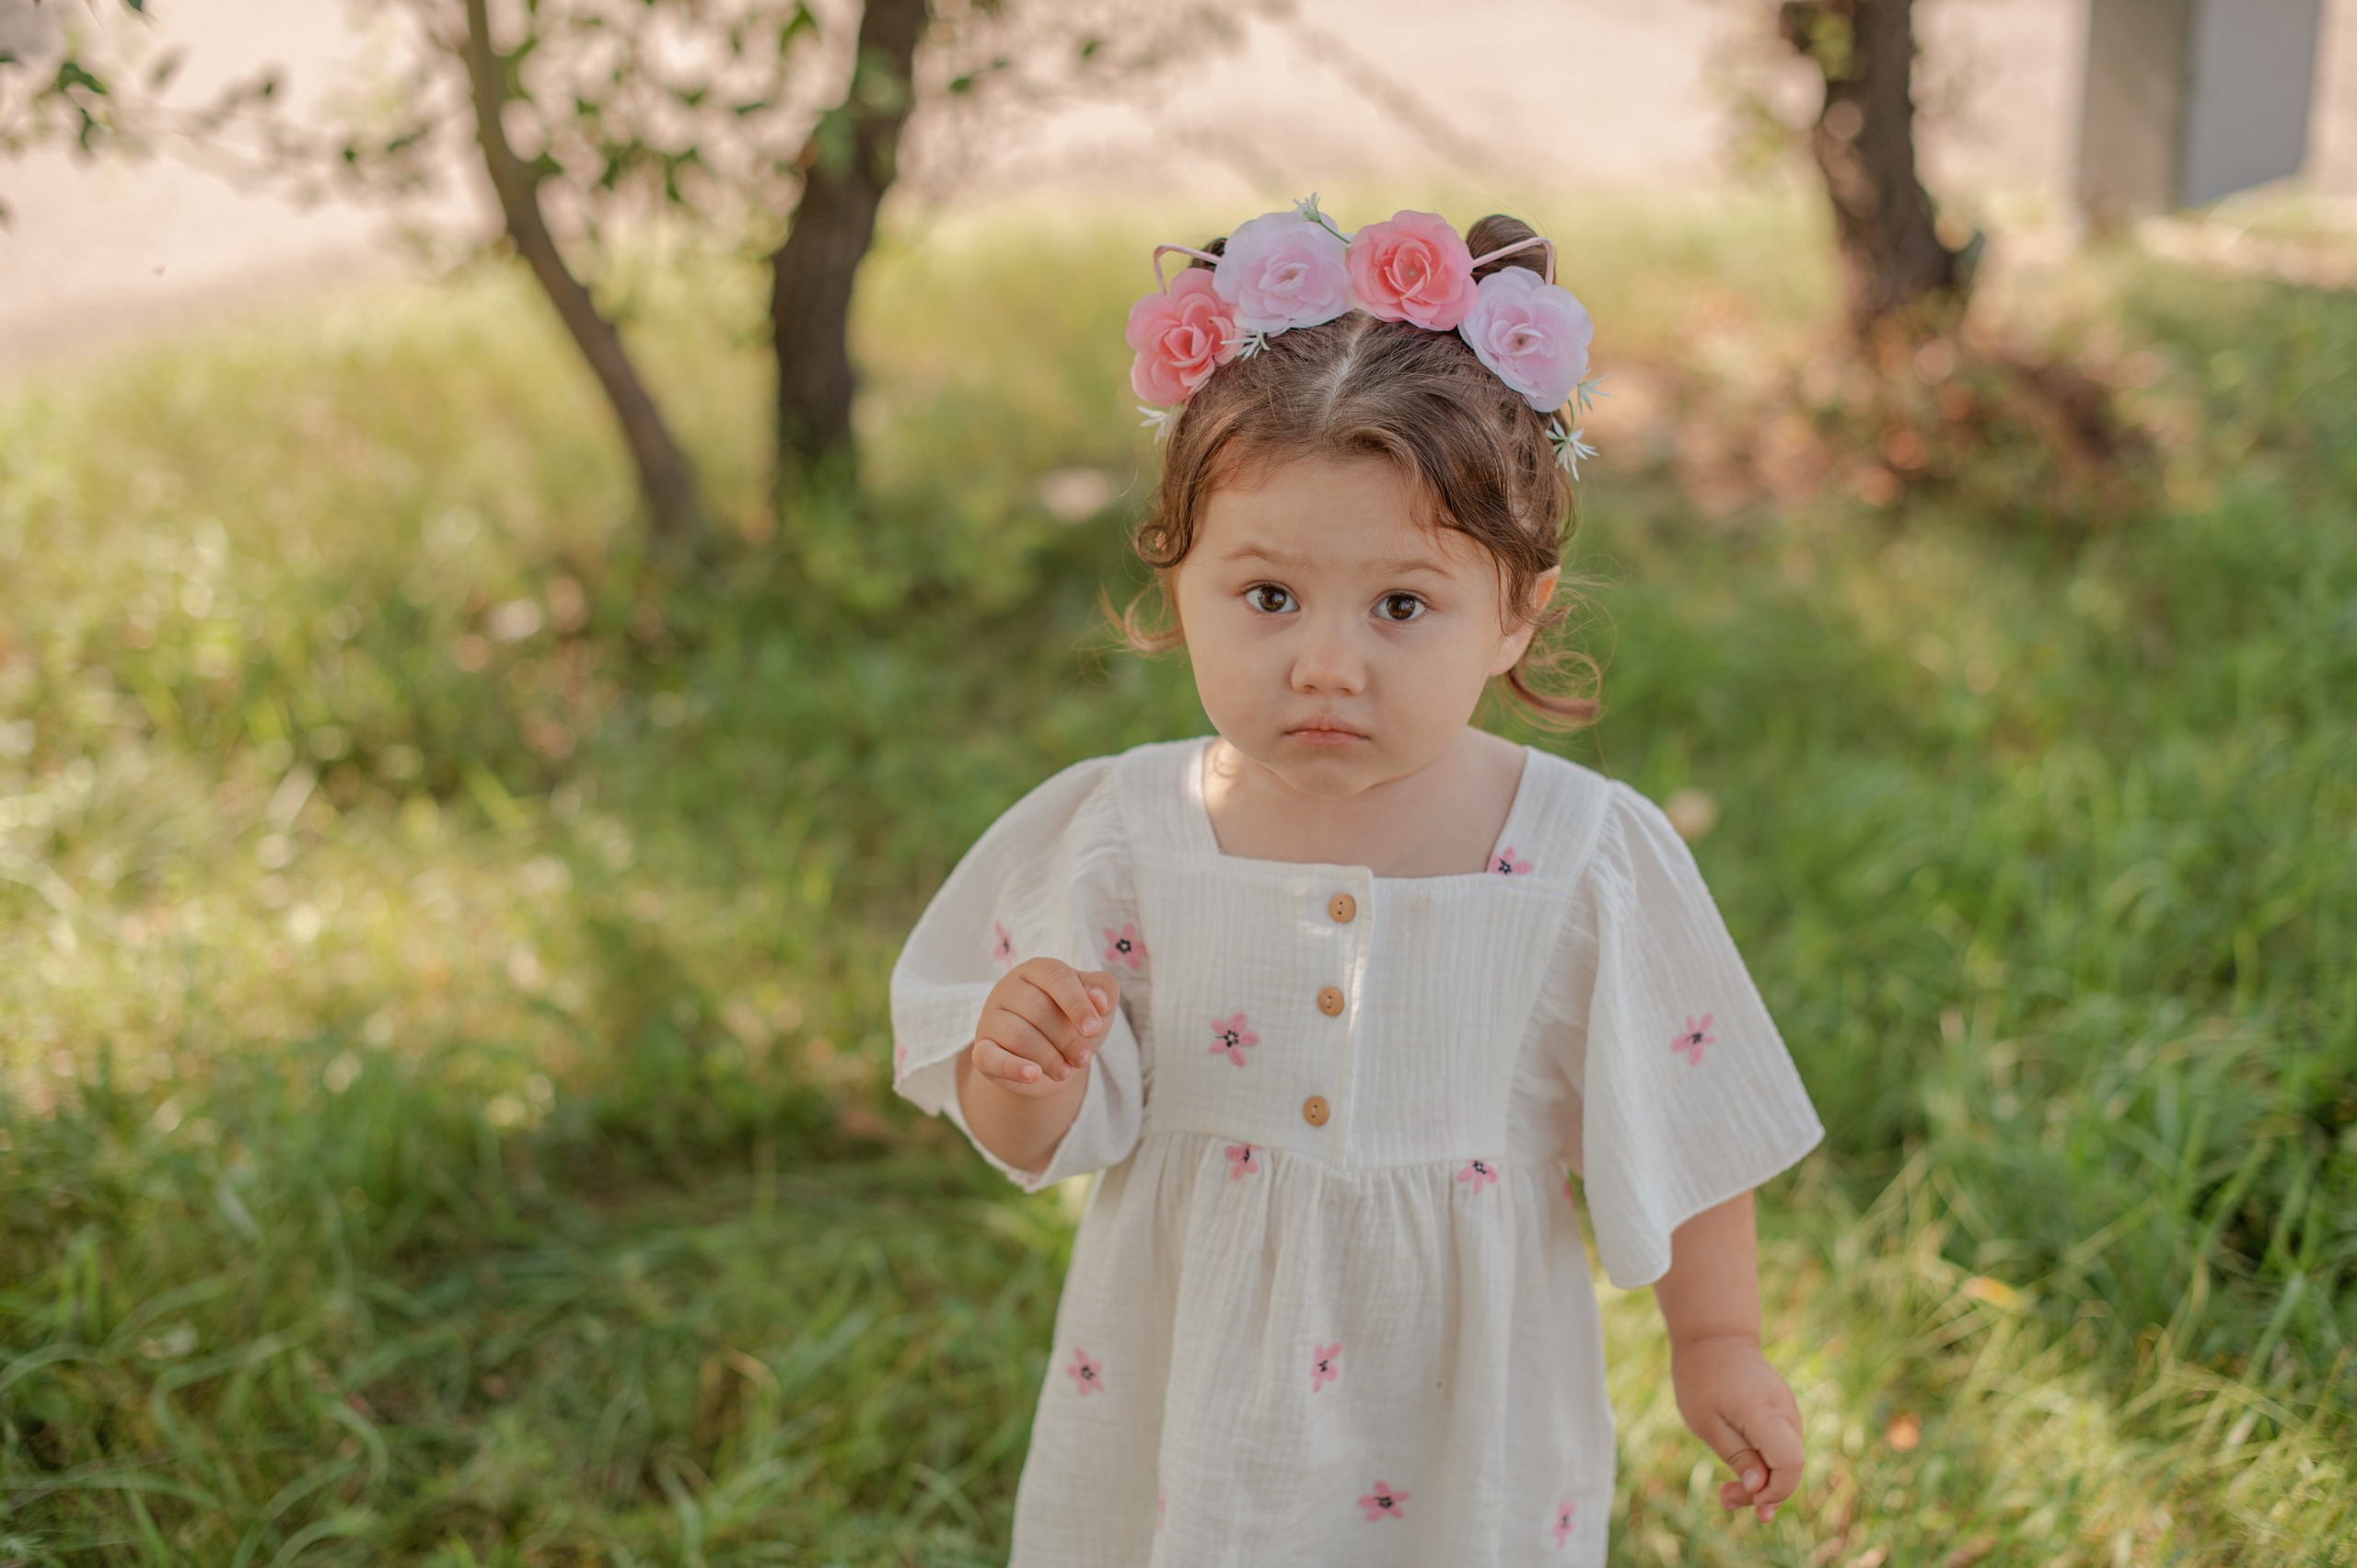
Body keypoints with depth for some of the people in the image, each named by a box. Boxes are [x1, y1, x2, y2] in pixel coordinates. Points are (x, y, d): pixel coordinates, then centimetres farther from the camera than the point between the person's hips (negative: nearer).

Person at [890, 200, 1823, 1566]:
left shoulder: (1591, 860, -16)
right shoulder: (1128, 836, -13)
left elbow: (1683, 1124, -2)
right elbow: (1043, 1144, -5)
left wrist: (1718, 1343, 7)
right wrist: (1021, 1067, -26)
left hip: (1460, 1422, -1)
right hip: (1187, 1397, 1)